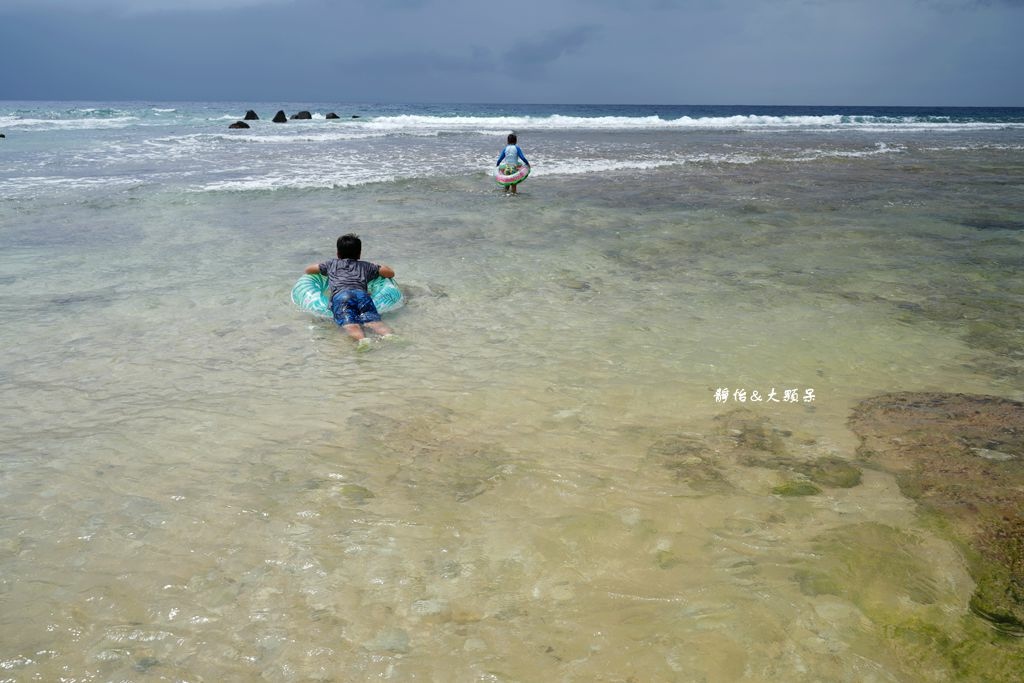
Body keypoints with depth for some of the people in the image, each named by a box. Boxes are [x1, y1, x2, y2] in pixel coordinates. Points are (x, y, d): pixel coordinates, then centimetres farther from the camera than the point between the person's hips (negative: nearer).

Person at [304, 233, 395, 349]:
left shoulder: (332, 264, 36)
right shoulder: (365, 266, 35)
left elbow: (308, 270, 46)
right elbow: (390, 273, 38)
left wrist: (324, 269, 64)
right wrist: (376, 268, 57)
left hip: (340, 296, -1)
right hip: (362, 294, 1)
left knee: (350, 324, -26)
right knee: (373, 321, -21)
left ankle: (361, 339, -58)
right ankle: (388, 335, -53)